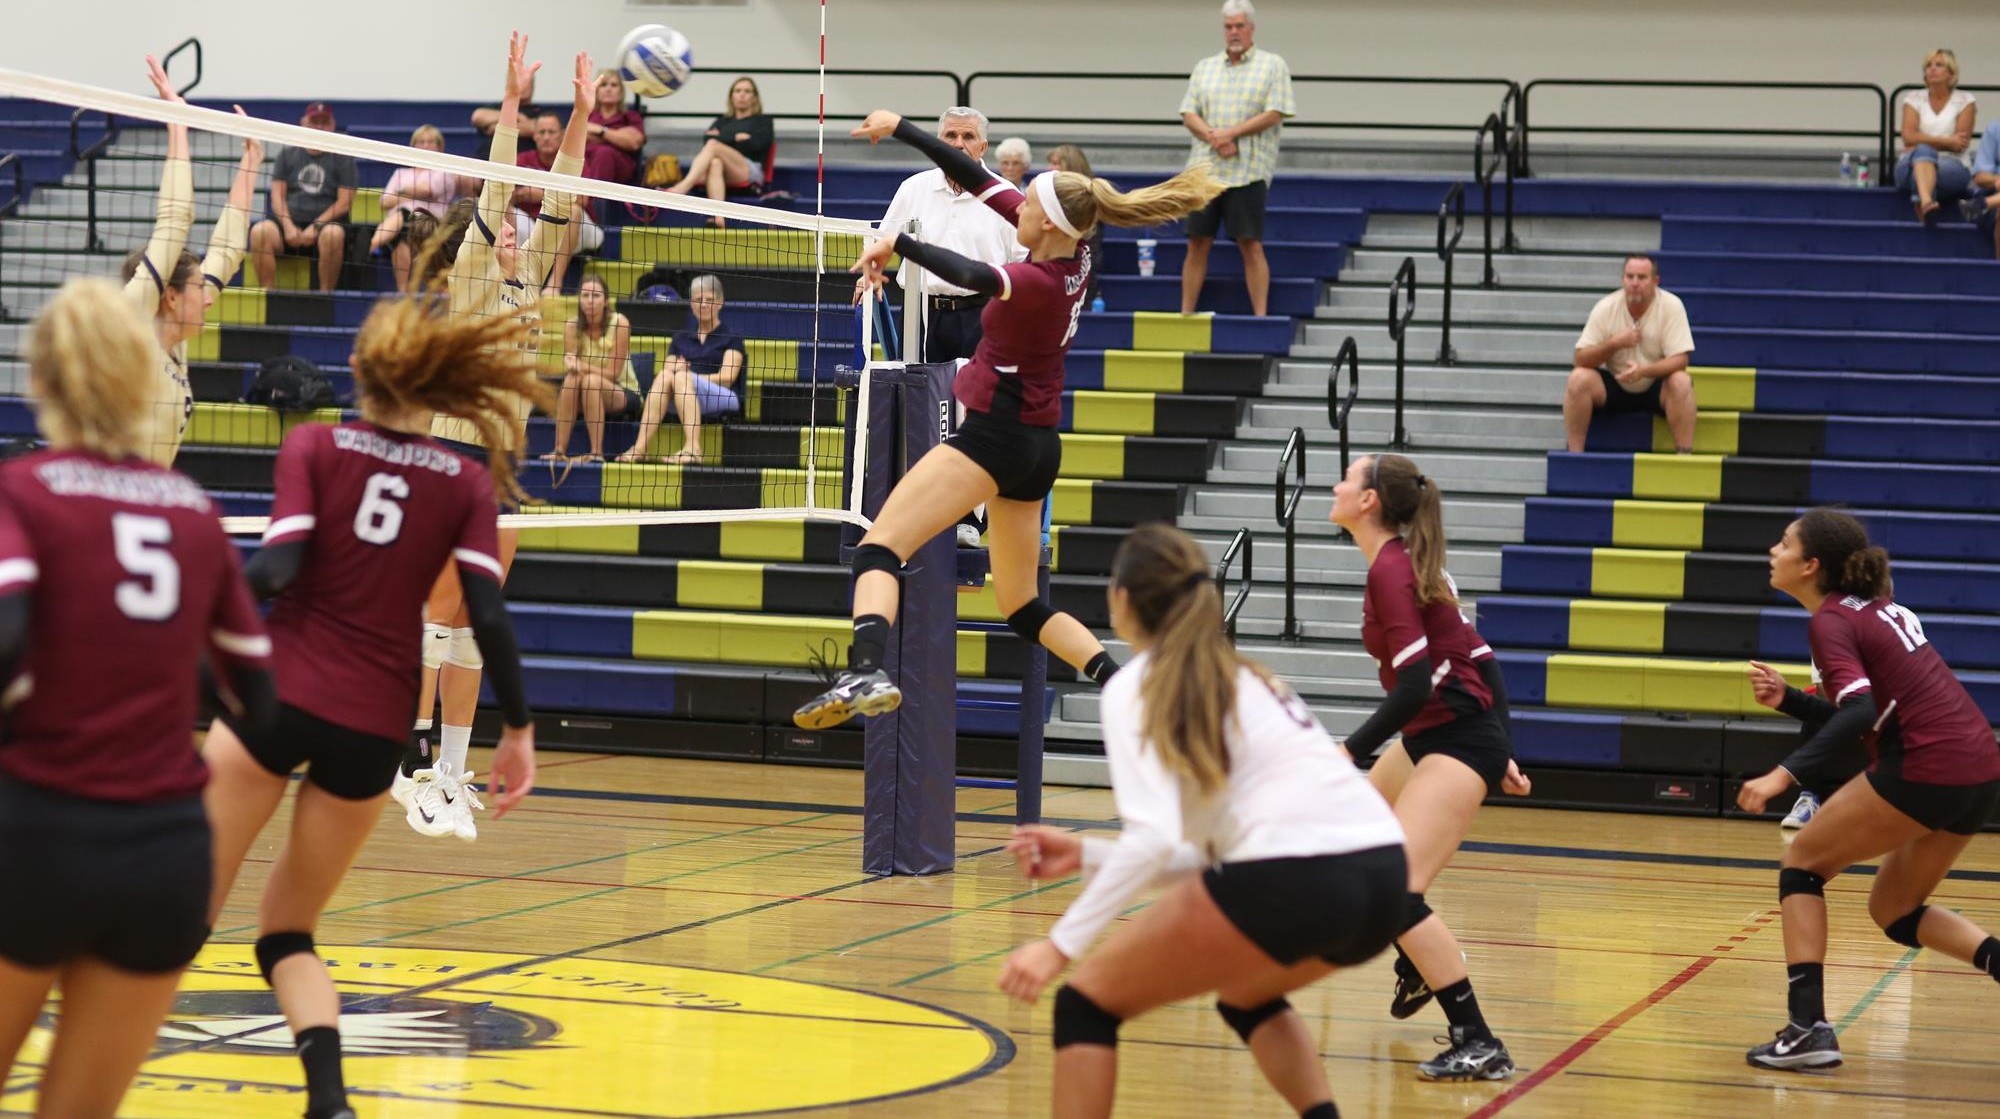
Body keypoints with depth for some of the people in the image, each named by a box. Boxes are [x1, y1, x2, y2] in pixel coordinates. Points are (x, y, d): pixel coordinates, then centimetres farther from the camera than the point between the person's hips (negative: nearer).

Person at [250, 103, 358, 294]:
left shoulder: (342, 158, 10)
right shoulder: (288, 155, 18)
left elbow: (345, 202, 0)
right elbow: (277, 195, 9)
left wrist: (316, 226, -13)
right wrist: (288, 226, -9)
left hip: (325, 222, -2)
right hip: (289, 222, 2)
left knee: (333, 234, -39)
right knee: (259, 231, -30)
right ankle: (266, 293, -29)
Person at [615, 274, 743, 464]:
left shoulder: (731, 338, 11)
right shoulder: (681, 339, 24)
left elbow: (727, 377, -2)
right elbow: (668, 371, 13)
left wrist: (687, 377, -9)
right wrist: (674, 370, -11)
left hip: (723, 399, -4)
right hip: (679, 401, 4)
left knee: (682, 377, -33)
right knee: (663, 375, -29)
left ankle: (693, 448, -51)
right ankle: (640, 448, -44)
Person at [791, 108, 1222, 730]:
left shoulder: (1042, 283, -19)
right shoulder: (1075, 253, 3)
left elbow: (969, 275, -42)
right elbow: (980, 181, 6)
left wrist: (896, 243, -37)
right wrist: (900, 129, 9)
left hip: (996, 435, -9)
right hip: (1038, 445, 9)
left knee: (879, 546, -17)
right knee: (1021, 605, 17)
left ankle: (865, 673, -41)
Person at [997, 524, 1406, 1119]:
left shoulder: (1137, 686, 5)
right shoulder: (1240, 679, 28)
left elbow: (1155, 838, -9)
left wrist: (1060, 944, -8)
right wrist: (1087, 855, 26)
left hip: (1294, 879, -8)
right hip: (1382, 877, 8)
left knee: (1087, 1002, 8)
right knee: (1246, 997, 36)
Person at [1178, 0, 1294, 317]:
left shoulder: (1272, 65, 4)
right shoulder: (1205, 67, 16)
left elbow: (1274, 114, -6)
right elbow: (1189, 114, 10)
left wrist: (1230, 133, -12)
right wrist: (1213, 138, -10)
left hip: (1247, 170, -4)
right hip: (1205, 168, 4)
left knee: (1251, 245, -5)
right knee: (1198, 243, 4)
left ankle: (1260, 315, -3)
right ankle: (1186, 314, 9)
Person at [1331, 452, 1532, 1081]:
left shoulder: (1390, 570, -18)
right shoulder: (1404, 562, 9)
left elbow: (1414, 685, -25)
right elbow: (1478, 657, 13)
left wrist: (1348, 755, -20)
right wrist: (1499, 752, 17)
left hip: (1457, 741, -10)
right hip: (1432, 736, 10)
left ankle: (1478, 1046, -19)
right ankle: (1417, 972, 45)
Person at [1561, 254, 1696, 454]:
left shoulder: (1671, 306, -16)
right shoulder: (1606, 308, -12)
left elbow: (1679, 360, -20)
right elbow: (1581, 359, -12)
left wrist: (1643, 371, -37)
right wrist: (1614, 344, -29)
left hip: (1656, 388, -1)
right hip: (1613, 386, 1)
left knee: (1681, 382, -32)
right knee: (1579, 378, -26)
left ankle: (1685, 455, -25)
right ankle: (1574, 453, -17)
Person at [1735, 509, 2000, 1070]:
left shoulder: (1830, 621, -6)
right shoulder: (1878, 606, 19)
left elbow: (1860, 714, -21)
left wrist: (1785, 774, -28)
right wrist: (1786, 698, 17)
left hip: (1926, 768, -8)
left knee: (1802, 864, 7)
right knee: (1894, 911, 22)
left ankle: (1809, 1027, -4)